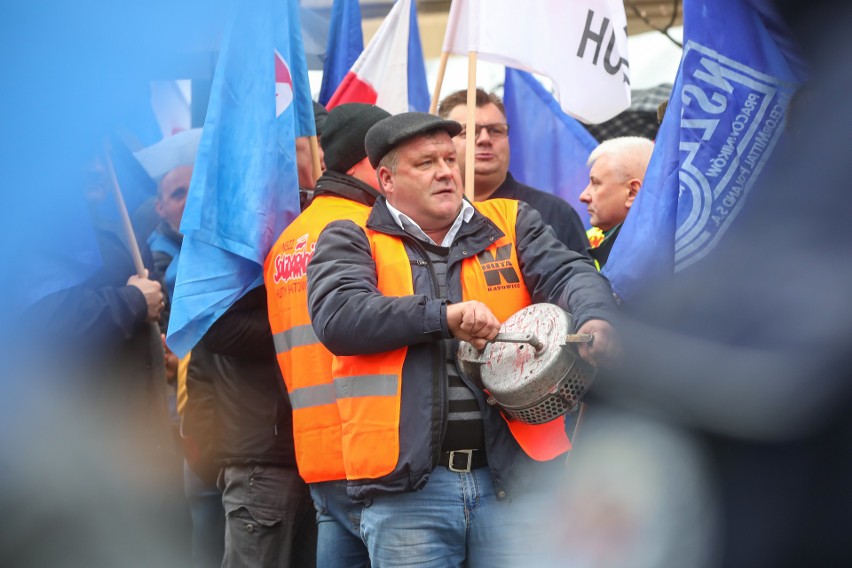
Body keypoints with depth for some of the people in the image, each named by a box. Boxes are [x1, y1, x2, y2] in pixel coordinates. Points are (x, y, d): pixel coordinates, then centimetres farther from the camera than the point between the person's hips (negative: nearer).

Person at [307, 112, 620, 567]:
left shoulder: (513, 223, 16)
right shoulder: (352, 241, 8)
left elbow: (568, 273, 0)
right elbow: (335, 316, -11)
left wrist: (595, 321, -24)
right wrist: (444, 316, -19)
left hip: (513, 475, 2)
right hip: (406, 487, -2)